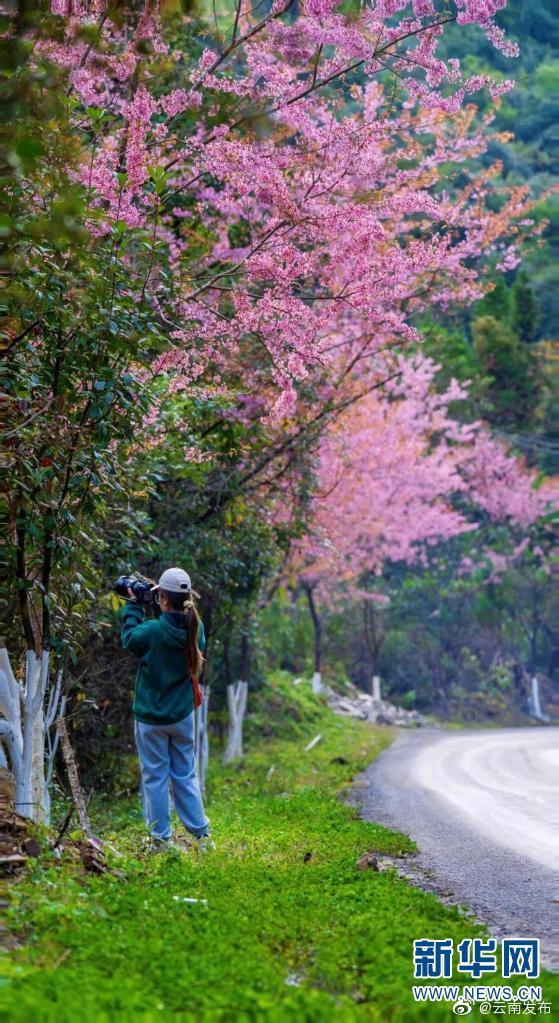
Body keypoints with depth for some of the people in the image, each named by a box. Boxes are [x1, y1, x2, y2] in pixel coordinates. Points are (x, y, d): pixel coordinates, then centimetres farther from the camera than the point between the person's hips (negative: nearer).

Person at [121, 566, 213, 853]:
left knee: (155, 778, 7)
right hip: (183, 716, 4)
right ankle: (202, 834, 18)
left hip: (150, 718, -4)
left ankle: (161, 839, 12)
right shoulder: (195, 629, -11)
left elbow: (129, 639, -4)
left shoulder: (152, 631, -23)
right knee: (186, 775, 16)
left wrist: (133, 606, 7)